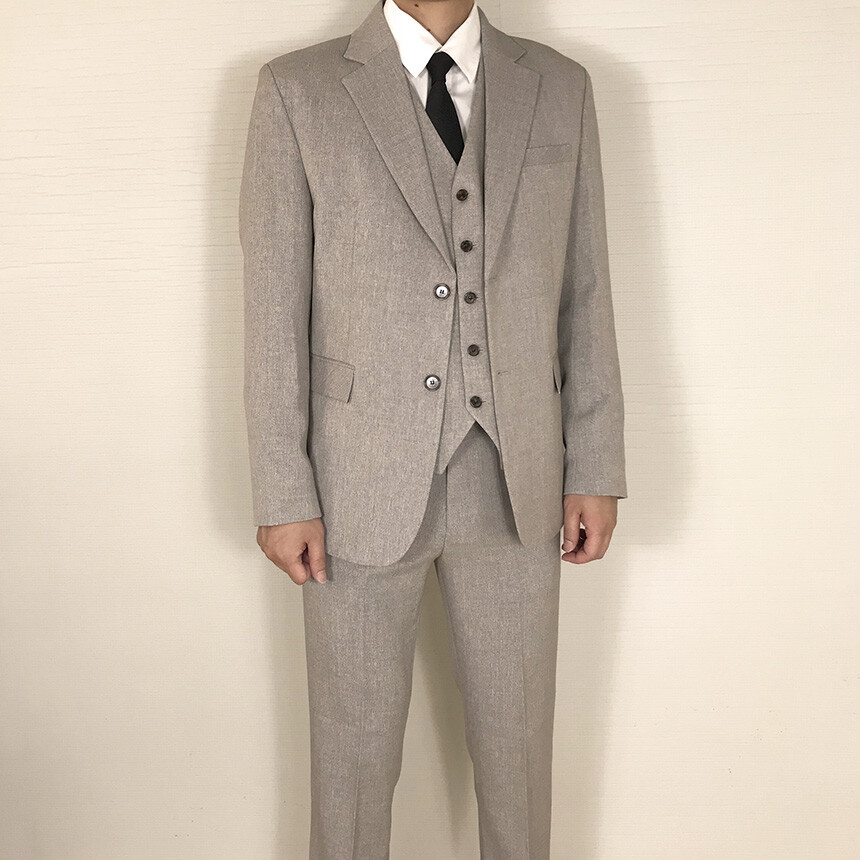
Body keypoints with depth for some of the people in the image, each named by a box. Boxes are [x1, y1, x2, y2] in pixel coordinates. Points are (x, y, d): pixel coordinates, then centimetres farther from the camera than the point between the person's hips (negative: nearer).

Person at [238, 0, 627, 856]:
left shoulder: (559, 86, 6)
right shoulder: (298, 89, -3)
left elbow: (583, 293, 6)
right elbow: (275, 308, -4)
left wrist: (596, 468, 3)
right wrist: (282, 495, -7)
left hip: (515, 484, 3)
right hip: (363, 485, -2)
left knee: (518, 743, 16)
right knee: (354, 749, 12)